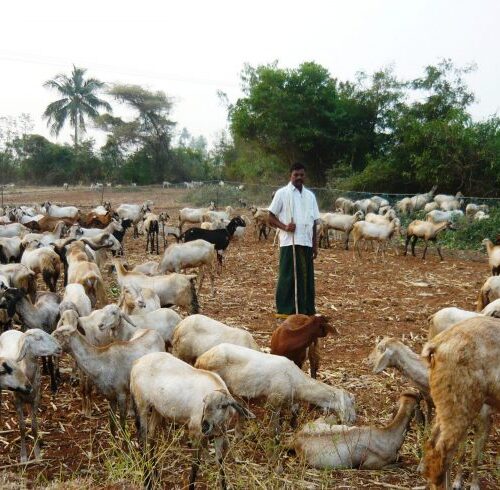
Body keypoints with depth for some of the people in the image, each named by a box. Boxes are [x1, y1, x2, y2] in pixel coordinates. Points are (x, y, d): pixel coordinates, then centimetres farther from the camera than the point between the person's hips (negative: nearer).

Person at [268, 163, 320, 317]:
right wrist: (285, 227, -18)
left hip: (306, 243, 5)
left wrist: (315, 245, 11)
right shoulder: (282, 193, 0)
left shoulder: (310, 196, 14)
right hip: (289, 242, -4)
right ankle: (284, 310, 5)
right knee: (288, 277, -2)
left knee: (306, 277, 6)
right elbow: (271, 217, -1)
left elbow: (314, 222, 15)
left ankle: (306, 309, 13)